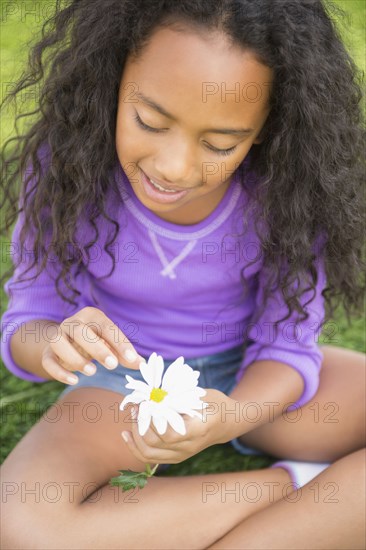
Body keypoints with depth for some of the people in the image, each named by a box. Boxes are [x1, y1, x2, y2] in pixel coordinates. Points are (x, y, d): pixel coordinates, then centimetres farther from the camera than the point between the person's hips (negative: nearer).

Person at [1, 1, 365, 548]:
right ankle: (298, 484, -15)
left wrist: (227, 419, -36)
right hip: (125, 378, 2)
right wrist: (54, 343, -35)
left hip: (251, 380, -1)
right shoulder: (68, 161, -20)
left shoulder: (288, 184, -21)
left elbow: (286, 345, -14)